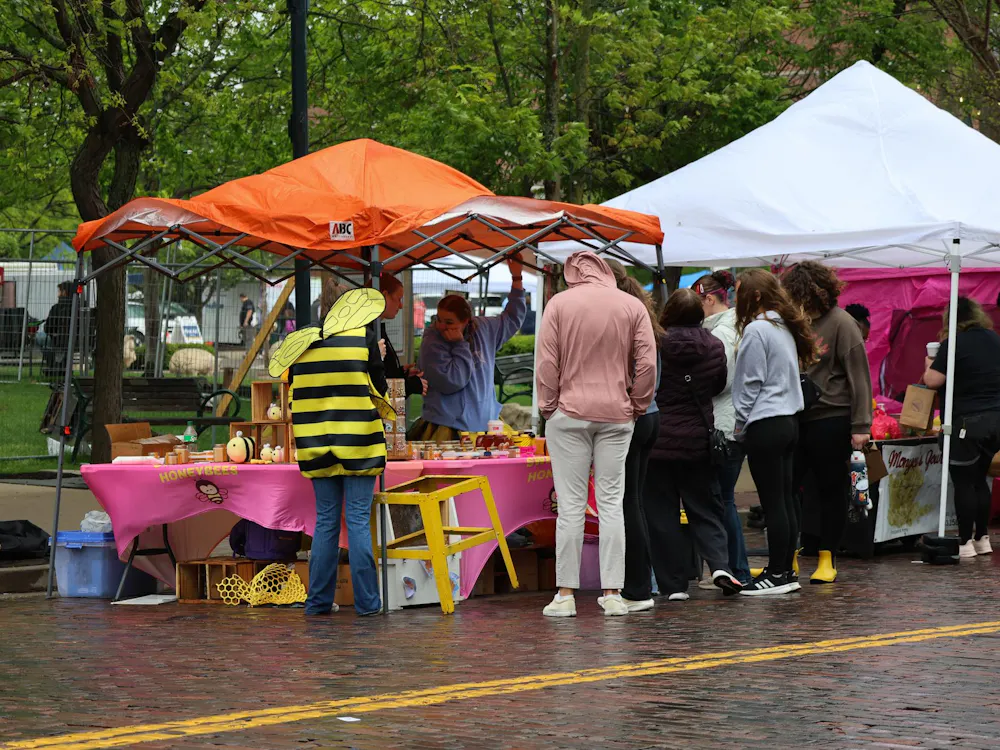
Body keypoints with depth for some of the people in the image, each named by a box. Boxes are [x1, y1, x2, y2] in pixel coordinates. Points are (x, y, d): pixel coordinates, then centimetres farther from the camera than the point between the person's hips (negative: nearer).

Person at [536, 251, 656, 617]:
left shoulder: (560, 303, -2)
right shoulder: (633, 306, 3)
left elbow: (547, 362, -5)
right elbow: (647, 363, 1)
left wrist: (548, 406, 4)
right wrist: (638, 406, 11)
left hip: (569, 414, -2)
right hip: (617, 417, 2)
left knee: (571, 505, 0)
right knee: (611, 504, 5)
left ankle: (566, 593, 0)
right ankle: (612, 593, 4)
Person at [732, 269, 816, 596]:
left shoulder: (756, 329, -12)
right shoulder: (785, 327, 14)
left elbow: (751, 383, -12)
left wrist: (741, 423, -1)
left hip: (765, 423, -9)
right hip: (789, 419, 9)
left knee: (773, 503, -5)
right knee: (786, 500, 10)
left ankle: (777, 574, -3)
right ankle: (786, 571, 14)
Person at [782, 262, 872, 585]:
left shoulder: (840, 323, -9)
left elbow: (859, 376, -12)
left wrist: (861, 425, -16)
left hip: (831, 419, -6)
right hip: (796, 418, 6)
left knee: (831, 490, 5)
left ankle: (827, 560, 15)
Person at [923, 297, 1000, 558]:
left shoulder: (953, 343, -11)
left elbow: (933, 380, -12)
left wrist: (930, 364, 7)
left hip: (968, 421, -7)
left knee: (963, 482, -1)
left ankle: (966, 542, 0)